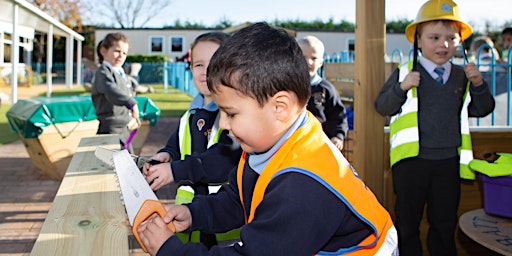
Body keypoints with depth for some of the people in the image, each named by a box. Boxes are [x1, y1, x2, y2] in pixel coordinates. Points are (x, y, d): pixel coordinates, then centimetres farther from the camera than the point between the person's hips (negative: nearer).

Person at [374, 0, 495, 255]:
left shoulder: (462, 76, 6)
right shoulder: (405, 73, -4)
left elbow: (482, 109, 11)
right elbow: (382, 107, -5)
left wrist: (478, 84, -6)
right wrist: (401, 88, -22)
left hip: (449, 161, 3)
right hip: (411, 160, -2)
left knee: (444, 222, 15)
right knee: (407, 221, 10)